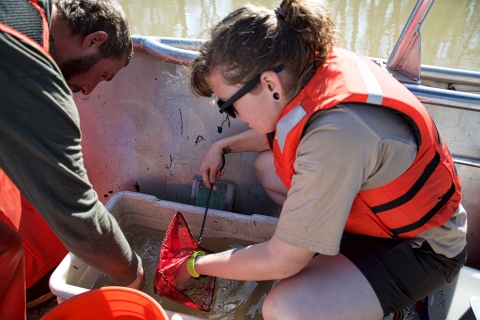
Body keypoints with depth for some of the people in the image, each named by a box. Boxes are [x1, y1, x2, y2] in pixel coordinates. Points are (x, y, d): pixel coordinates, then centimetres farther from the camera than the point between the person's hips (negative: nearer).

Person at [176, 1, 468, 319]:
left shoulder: (335, 137, -38)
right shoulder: (315, 64, -14)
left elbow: (280, 261, -25)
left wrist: (197, 265, -11)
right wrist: (225, 145, 5)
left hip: (420, 246, -8)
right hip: (378, 205, 8)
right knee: (266, 164, 9)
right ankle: (342, 253, 7)